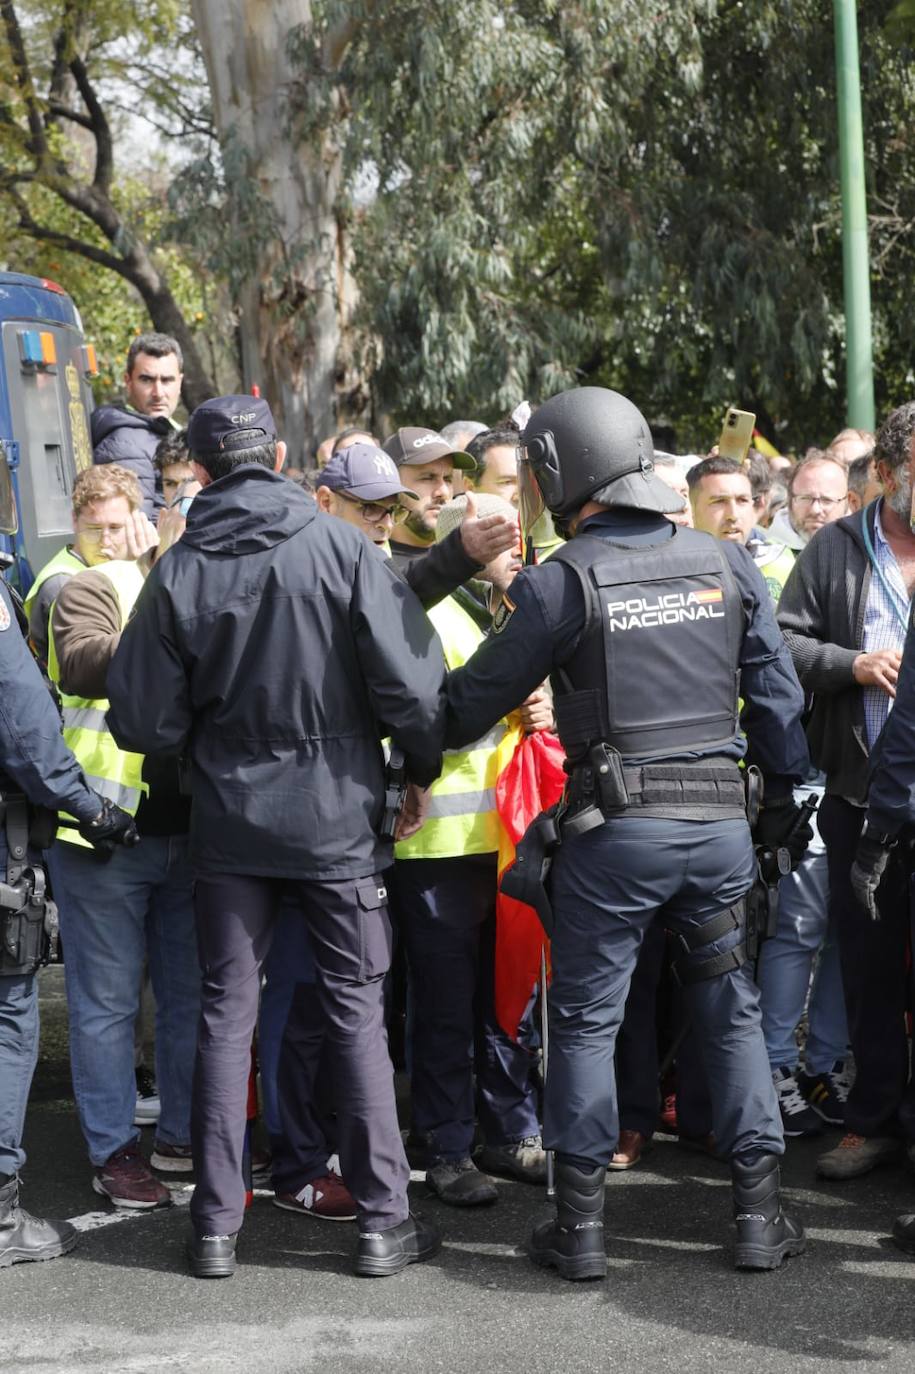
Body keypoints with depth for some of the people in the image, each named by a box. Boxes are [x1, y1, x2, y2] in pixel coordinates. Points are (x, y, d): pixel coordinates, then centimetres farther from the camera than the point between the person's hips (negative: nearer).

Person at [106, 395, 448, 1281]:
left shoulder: (178, 571, -6)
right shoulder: (339, 548, -10)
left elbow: (143, 723, -4)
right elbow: (411, 683, -12)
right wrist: (421, 772, 4)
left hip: (228, 824, 1)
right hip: (338, 817, -1)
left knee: (226, 1015, 10)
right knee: (356, 1012, 7)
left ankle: (215, 1225, 13)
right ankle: (383, 1219, 9)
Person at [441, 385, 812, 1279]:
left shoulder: (559, 584, -8)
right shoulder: (728, 566, 4)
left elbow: (472, 702, -2)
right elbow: (777, 696, 8)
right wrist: (783, 801, 19)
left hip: (613, 829, -3)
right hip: (721, 821, 4)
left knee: (585, 1020, 7)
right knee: (732, 1012, 14)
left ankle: (581, 1225, 10)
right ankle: (759, 1213, 15)